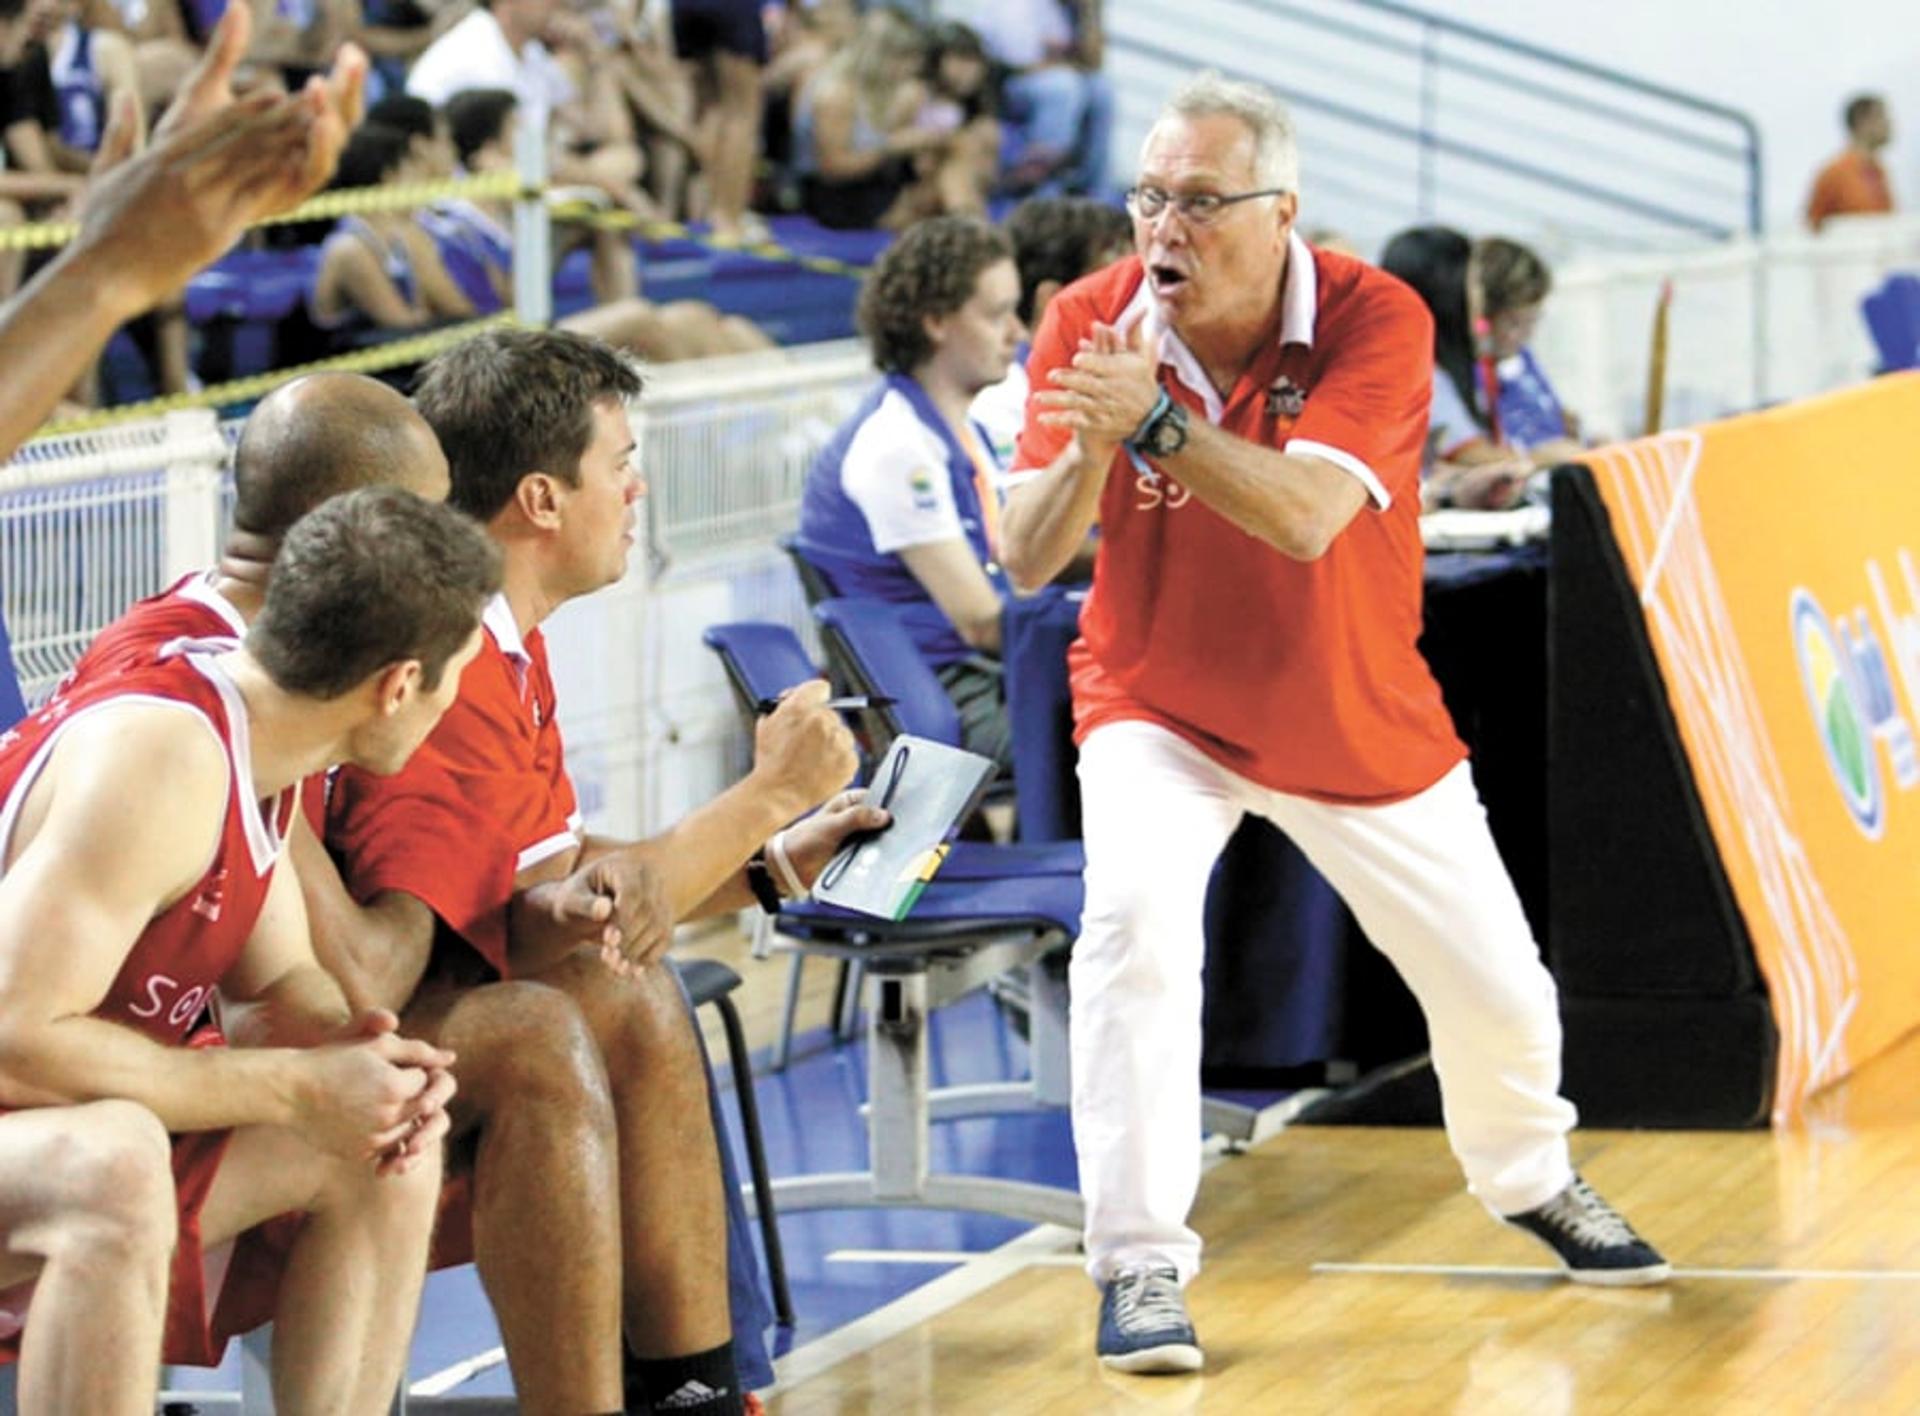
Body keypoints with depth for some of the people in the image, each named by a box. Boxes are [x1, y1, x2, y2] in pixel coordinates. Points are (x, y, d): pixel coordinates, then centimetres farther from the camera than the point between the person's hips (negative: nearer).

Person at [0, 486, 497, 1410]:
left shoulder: (252, 734, 3)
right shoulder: (158, 755, -26)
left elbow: (273, 986, 14)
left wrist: (346, 1053, -10)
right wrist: (298, 1090, -23)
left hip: (80, 1141, 10)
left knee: (382, 1153, 6)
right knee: (112, 1164, -38)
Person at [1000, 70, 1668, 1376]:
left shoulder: (1375, 320, -22)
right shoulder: (1091, 323, -16)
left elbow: (1305, 517, -36)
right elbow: (1029, 558, -20)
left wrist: (1156, 421, -48)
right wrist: (1087, 449, -40)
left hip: (1361, 721, 1)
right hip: (1159, 711, 0)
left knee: (1497, 984, 9)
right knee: (1135, 921, -29)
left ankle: (1529, 1178, 43)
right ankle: (1141, 1265, -22)